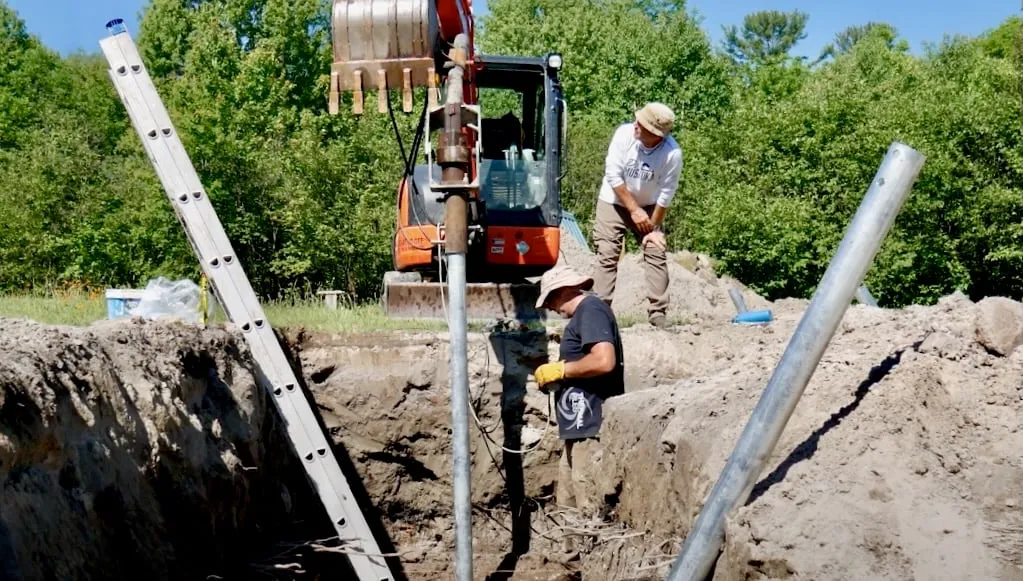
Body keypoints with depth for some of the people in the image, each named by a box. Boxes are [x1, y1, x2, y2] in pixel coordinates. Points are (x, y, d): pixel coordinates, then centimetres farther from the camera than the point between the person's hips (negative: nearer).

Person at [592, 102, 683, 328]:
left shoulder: (672, 154, -28)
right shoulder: (624, 133, -27)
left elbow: (665, 195, -19)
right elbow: (613, 176, -21)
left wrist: (654, 227, -13)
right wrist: (634, 210, -19)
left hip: (648, 207, 0)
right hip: (613, 202, 0)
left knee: (657, 256, -6)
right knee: (607, 257, -6)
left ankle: (658, 317, -3)